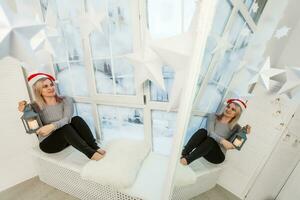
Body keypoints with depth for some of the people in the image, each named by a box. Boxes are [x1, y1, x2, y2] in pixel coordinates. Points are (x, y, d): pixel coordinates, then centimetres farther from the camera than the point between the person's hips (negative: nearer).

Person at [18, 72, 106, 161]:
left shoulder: (65, 100, -6)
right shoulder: (36, 107, -6)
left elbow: (67, 119, -21)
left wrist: (52, 126, -39)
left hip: (67, 137, 2)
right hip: (48, 143, -1)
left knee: (76, 119, -27)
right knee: (65, 127, -33)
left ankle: (95, 147, -32)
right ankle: (90, 153, -37)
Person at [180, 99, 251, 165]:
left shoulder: (235, 127, 0)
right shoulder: (213, 116, -1)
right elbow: (210, 132, -17)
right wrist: (223, 141, -33)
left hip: (218, 155, -1)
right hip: (205, 147, 1)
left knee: (211, 140, -34)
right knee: (202, 131, -30)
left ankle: (188, 159, -37)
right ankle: (183, 153, -37)